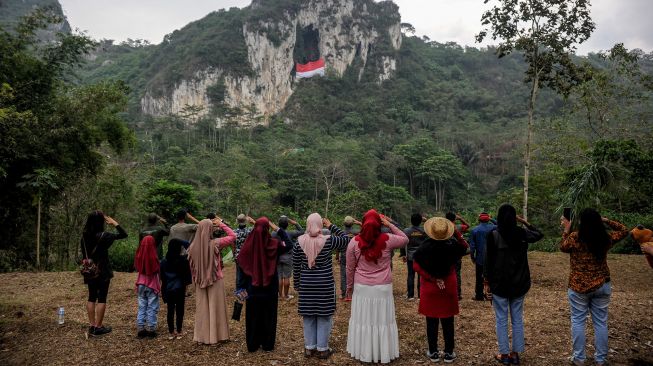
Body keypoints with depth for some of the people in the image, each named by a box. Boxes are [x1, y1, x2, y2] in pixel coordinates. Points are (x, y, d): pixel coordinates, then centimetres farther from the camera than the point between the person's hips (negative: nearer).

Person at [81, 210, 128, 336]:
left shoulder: (84, 235, 1)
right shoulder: (103, 236, -17)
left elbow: (84, 254, 7)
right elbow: (123, 234, -12)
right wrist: (114, 222, -5)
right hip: (102, 271, -6)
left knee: (92, 297, 13)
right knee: (101, 298, 2)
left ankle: (91, 325, 16)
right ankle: (98, 327, 5)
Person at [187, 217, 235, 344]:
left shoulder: (193, 246, -7)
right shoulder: (214, 244, -18)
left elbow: (191, 266, 4)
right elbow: (233, 236, -8)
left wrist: (195, 279, 17)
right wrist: (221, 224, -1)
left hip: (200, 283, 4)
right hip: (215, 282, -3)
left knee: (202, 309, 14)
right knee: (215, 309, 8)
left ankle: (202, 336, 20)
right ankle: (216, 335, 15)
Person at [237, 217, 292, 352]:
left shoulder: (249, 244, -10)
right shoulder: (274, 244, -14)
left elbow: (242, 266, -7)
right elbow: (288, 246, 4)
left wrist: (241, 287, 0)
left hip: (253, 287, 1)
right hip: (270, 287, -1)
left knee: (253, 316, 14)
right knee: (268, 315, 13)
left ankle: (252, 344, 22)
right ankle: (268, 344, 20)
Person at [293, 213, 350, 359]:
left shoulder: (299, 242, -5)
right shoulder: (328, 241, -13)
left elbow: (296, 267, 1)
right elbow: (346, 239, 2)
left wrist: (297, 284, 13)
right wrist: (331, 226, 4)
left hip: (307, 285, 2)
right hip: (325, 285, -2)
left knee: (308, 317, 14)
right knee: (324, 317, 9)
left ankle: (309, 348, 23)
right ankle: (322, 349, 16)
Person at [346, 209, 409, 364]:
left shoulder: (354, 242, -6)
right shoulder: (387, 239, -9)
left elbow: (350, 268, 1)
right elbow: (405, 239, 11)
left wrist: (349, 286, 15)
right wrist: (390, 225, 3)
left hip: (362, 288, 0)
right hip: (383, 288, 0)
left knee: (363, 320, 11)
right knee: (383, 321, 11)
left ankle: (363, 353, 23)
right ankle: (383, 354, 23)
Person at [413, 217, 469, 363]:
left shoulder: (425, 246, -14)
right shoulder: (452, 245, -12)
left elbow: (416, 266, -16)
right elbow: (465, 247, 9)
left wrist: (434, 279, -13)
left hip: (430, 289, -1)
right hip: (449, 288, 1)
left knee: (432, 322, 8)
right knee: (448, 322, 11)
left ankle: (433, 353, 17)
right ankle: (449, 353, 18)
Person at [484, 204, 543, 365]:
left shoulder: (493, 235, -10)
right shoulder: (522, 233, -2)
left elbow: (488, 260, -8)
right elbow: (539, 234, 19)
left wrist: (486, 281, 0)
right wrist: (525, 222, 15)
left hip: (499, 284, -3)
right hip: (519, 284, 3)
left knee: (501, 320, 5)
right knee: (517, 319, 12)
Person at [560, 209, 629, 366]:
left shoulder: (574, 238, -13)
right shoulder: (606, 239, -3)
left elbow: (563, 248, 7)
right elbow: (624, 230, 15)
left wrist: (566, 230, 13)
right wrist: (606, 220, 13)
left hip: (579, 287, -3)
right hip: (602, 286, 3)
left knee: (578, 322, 7)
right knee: (601, 323, 11)